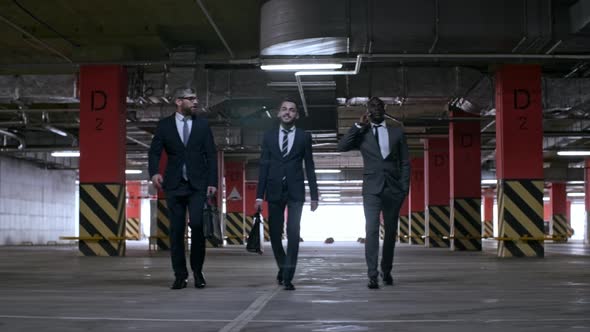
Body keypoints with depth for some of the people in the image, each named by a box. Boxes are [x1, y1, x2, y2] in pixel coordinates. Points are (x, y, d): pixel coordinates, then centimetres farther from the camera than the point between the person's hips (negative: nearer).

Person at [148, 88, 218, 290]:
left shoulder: (202, 125, 8)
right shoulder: (165, 125, 6)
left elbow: (211, 155, 6)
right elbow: (154, 152, 3)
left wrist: (212, 182, -2)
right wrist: (154, 172, -16)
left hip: (198, 184, 0)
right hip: (174, 185, 0)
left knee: (197, 225, -12)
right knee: (176, 230, 1)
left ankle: (197, 271, 4)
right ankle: (180, 275, 9)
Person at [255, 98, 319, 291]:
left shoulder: (304, 137, 5)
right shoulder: (269, 136, 8)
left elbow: (309, 167, 5)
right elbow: (263, 166, 7)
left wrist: (314, 195, 1)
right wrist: (259, 195, 1)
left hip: (295, 192, -2)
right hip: (274, 191, 2)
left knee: (293, 234, -7)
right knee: (274, 234, 5)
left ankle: (288, 276, -2)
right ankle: (283, 267, 28)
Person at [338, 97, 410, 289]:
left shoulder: (397, 132, 12)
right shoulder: (362, 133, 10)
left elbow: (405, 162, 10)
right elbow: (342, 146, -5)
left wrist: (405, 186, 0)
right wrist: (359, 125, -6)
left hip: (393, 189, 2)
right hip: (372, 189, -2)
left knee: (391, 232, 9)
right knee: (372, 230, -13)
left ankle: (386, 271, 25)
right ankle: (372, 275, -17)